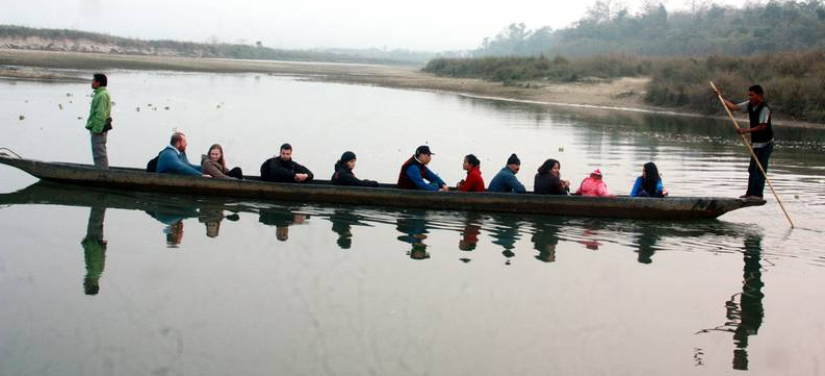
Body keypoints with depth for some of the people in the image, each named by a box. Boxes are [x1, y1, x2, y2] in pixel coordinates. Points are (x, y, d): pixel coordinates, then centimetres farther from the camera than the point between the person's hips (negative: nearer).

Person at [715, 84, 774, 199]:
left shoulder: (764, 108, -20)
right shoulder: (750, 105, 4)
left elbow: (762, 126, -24)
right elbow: (733, 107, 8)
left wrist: (746, 130, -26)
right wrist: (721, 98, 1)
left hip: (765, 143, -9)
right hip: (756, 143, 9)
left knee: (760, 169, -9)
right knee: (752, 169, 12)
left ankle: (758, 194, -7)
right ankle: (750, 193, 19)